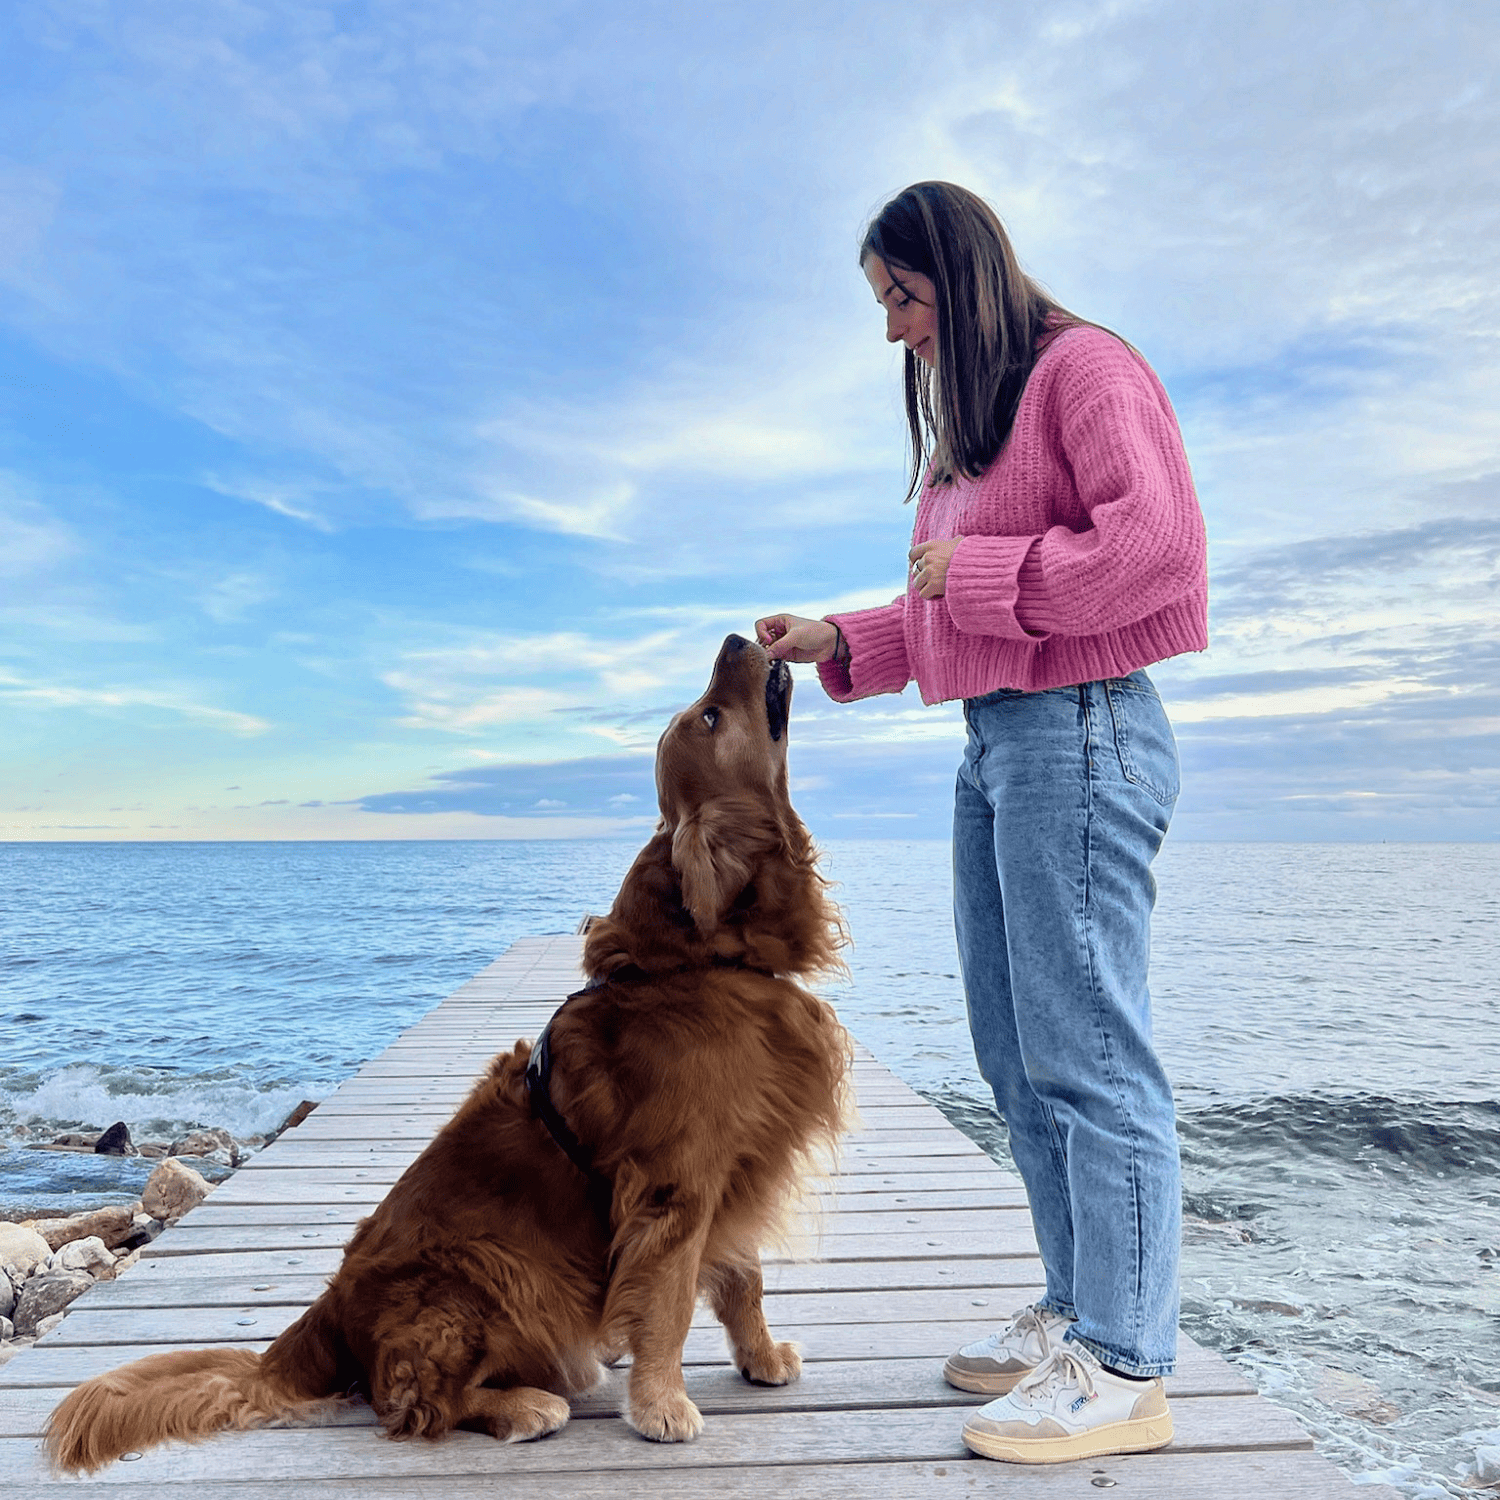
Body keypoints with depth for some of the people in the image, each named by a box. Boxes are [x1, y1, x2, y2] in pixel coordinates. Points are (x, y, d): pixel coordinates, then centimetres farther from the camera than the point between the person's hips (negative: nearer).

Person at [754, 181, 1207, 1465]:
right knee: (1017, 1053, 11)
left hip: (1078, 730, -10)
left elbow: (1160, 543, -16)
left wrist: (978, 568, -12)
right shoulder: (966, 418, 23)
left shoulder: (1083, 366, -4)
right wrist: (842, 643, 14)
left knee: (1086, 1045, -8)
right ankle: (1076, 1310, 23)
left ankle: (1125, 1368, 3)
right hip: (996, 740, 10)